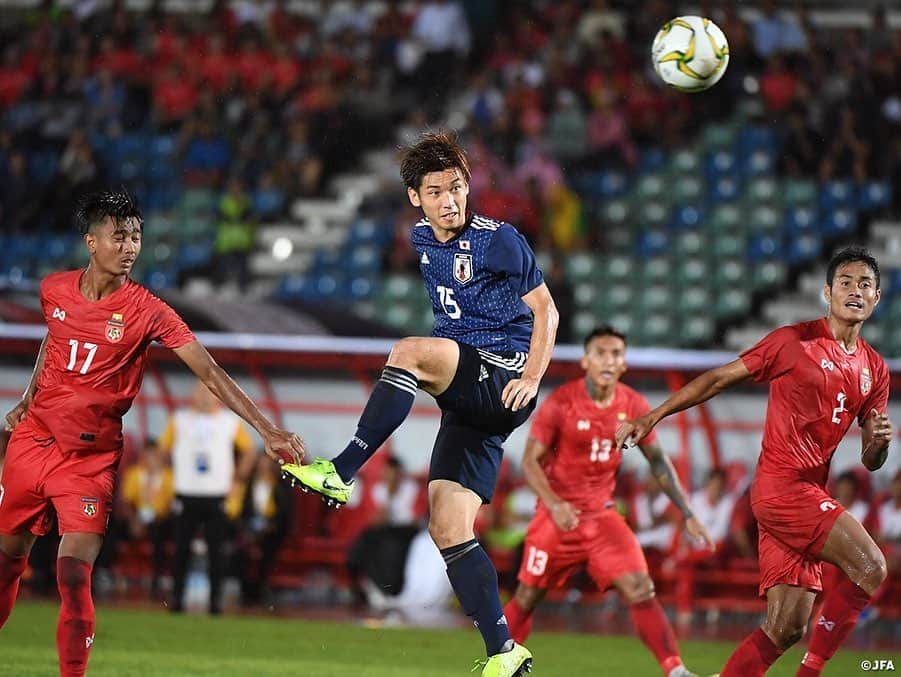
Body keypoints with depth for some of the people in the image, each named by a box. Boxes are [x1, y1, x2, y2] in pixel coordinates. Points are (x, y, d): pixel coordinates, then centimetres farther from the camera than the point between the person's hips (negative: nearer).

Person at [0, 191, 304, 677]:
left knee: (74, 576, -15)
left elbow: (210, 373, -18)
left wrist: (267, 431, -26)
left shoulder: (147, 311, -12)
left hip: (91, 459, -3)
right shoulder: (54, 290, -1)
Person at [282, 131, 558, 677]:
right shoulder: (419, 242, 14)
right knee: (448, 527, -6)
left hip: (505, 375, -7)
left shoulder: (499, 239, -5)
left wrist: (533, 375, -13)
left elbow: (545, 309, -2)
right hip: (465, 401, 7)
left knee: (409, 352, -32)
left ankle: (341, 474, -27)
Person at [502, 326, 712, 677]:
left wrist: (688, 514, 3)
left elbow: (657, 461, 9)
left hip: (603, 515, 3)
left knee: (641, 591, -12)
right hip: (560, 515, -3)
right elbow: (530, 460, -12)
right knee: (527, 599, 5)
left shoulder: (633, 406, -2)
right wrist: (554, 504, -30)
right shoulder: (560, 403, -14)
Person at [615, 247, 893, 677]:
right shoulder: (795, 341, -4)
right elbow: (719, 379, 0)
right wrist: (651, 418, -4)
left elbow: (870, 462, 18)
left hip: (809, 494, 7)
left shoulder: (874, 369, 14)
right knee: (871, 568, -19)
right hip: (781, 484, -7)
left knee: (785, 629, -2)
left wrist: (878, 442, -6)